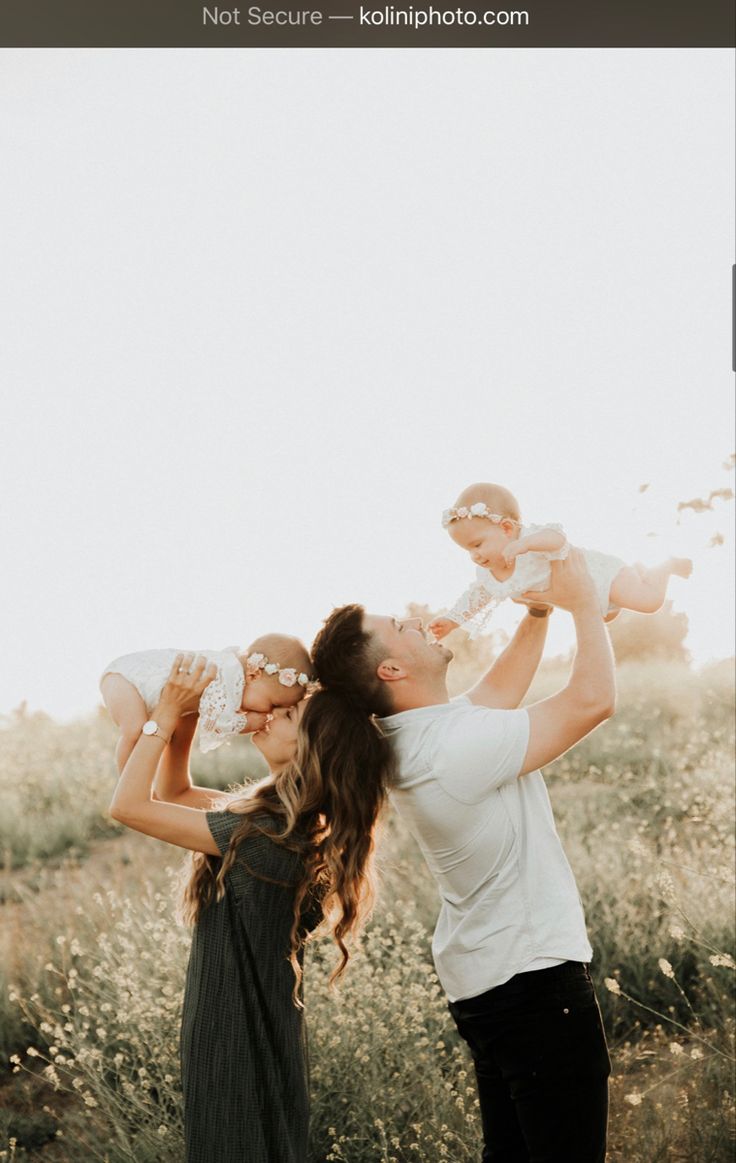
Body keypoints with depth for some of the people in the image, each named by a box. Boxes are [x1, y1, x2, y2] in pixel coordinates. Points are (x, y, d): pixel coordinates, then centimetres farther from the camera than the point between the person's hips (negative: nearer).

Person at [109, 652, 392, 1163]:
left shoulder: (264, 834, -26)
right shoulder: (285, 818, 1)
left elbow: (128, 805, -23)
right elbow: (172, 794, 13)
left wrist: (169, 711, -17)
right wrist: (186, 717, -1)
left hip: (238, 1039, -9)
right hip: (253, 1029, 9)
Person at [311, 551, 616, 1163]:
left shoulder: (408, 738, 5)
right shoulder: (456, 744, -25)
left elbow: (500, 690, 21)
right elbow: (593, 700, -22)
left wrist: (539, 612, 12)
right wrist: (583, 602, -9)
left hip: (485, 984, 10)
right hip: (534, 976, -10)